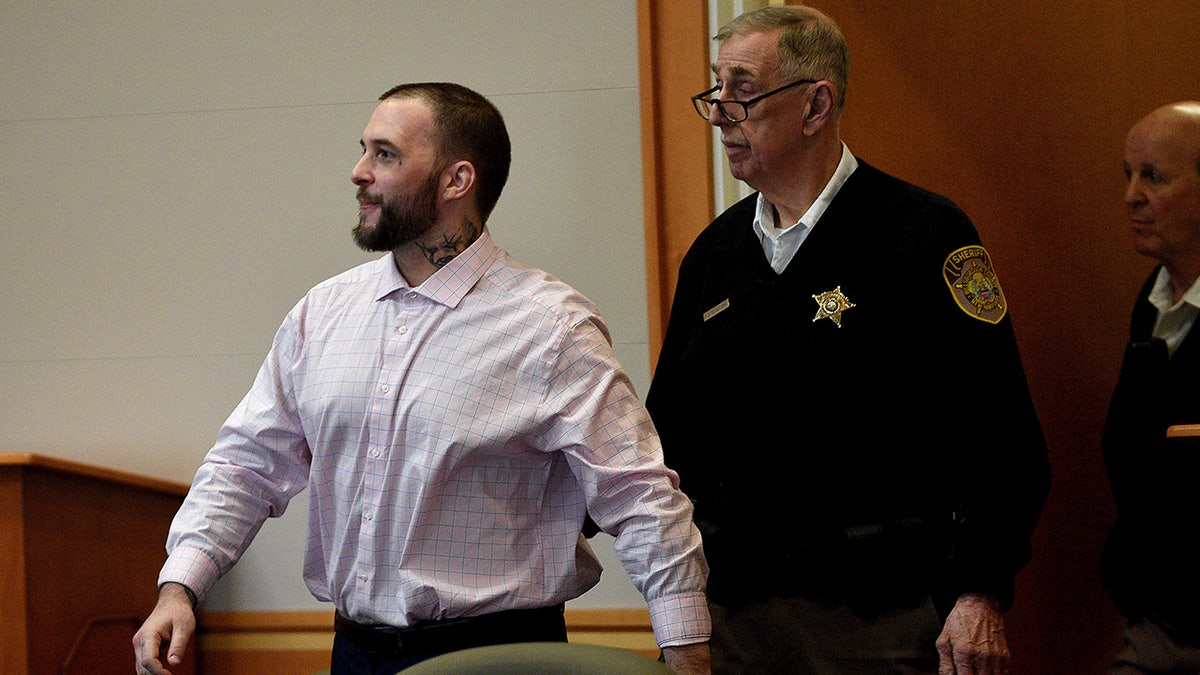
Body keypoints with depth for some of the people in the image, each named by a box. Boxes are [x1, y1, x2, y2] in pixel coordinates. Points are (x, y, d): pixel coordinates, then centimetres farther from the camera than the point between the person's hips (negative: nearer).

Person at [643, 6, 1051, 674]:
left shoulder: (925, 235, -7)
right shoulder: (714, 252, 12)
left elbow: (1000, 436, -11)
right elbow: (670, 426, 17)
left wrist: (982, 597, -15)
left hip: (883, 617, -5)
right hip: (734, 612, 5)